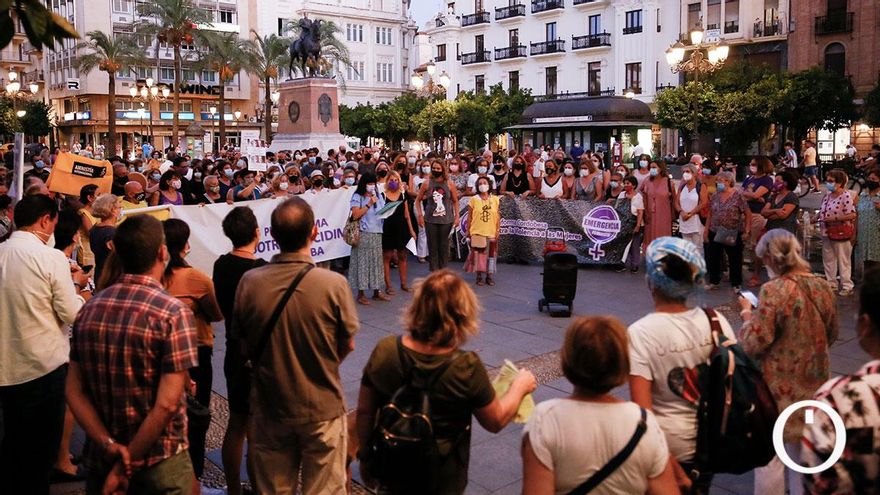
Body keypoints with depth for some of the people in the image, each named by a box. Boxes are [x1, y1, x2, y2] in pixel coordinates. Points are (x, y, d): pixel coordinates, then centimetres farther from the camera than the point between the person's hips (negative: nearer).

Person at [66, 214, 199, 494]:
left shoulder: (89, 309, -2)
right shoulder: (173, 313, -19)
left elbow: (74, 391, -1)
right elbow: (167, 405, -22)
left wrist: (109, 445, -8)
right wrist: (127, 466, -14)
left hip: (100, 459, 5)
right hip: (160, 465, -4)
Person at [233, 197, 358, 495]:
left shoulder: (250, 281, -14)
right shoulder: (334, 284, -20)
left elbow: (243, 345, 0)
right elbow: (347, 346, -6)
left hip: (269, 407, 2)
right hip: (322, 408, -2)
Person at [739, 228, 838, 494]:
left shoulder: (773, 290, -22)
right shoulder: (822, 286, -2)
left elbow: (753, 345, -20)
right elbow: (832, 334, 11)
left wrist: (747, 314, -5)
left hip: (780, 388, -6)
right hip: (814, 383, 6)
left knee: (769, 455, 8)